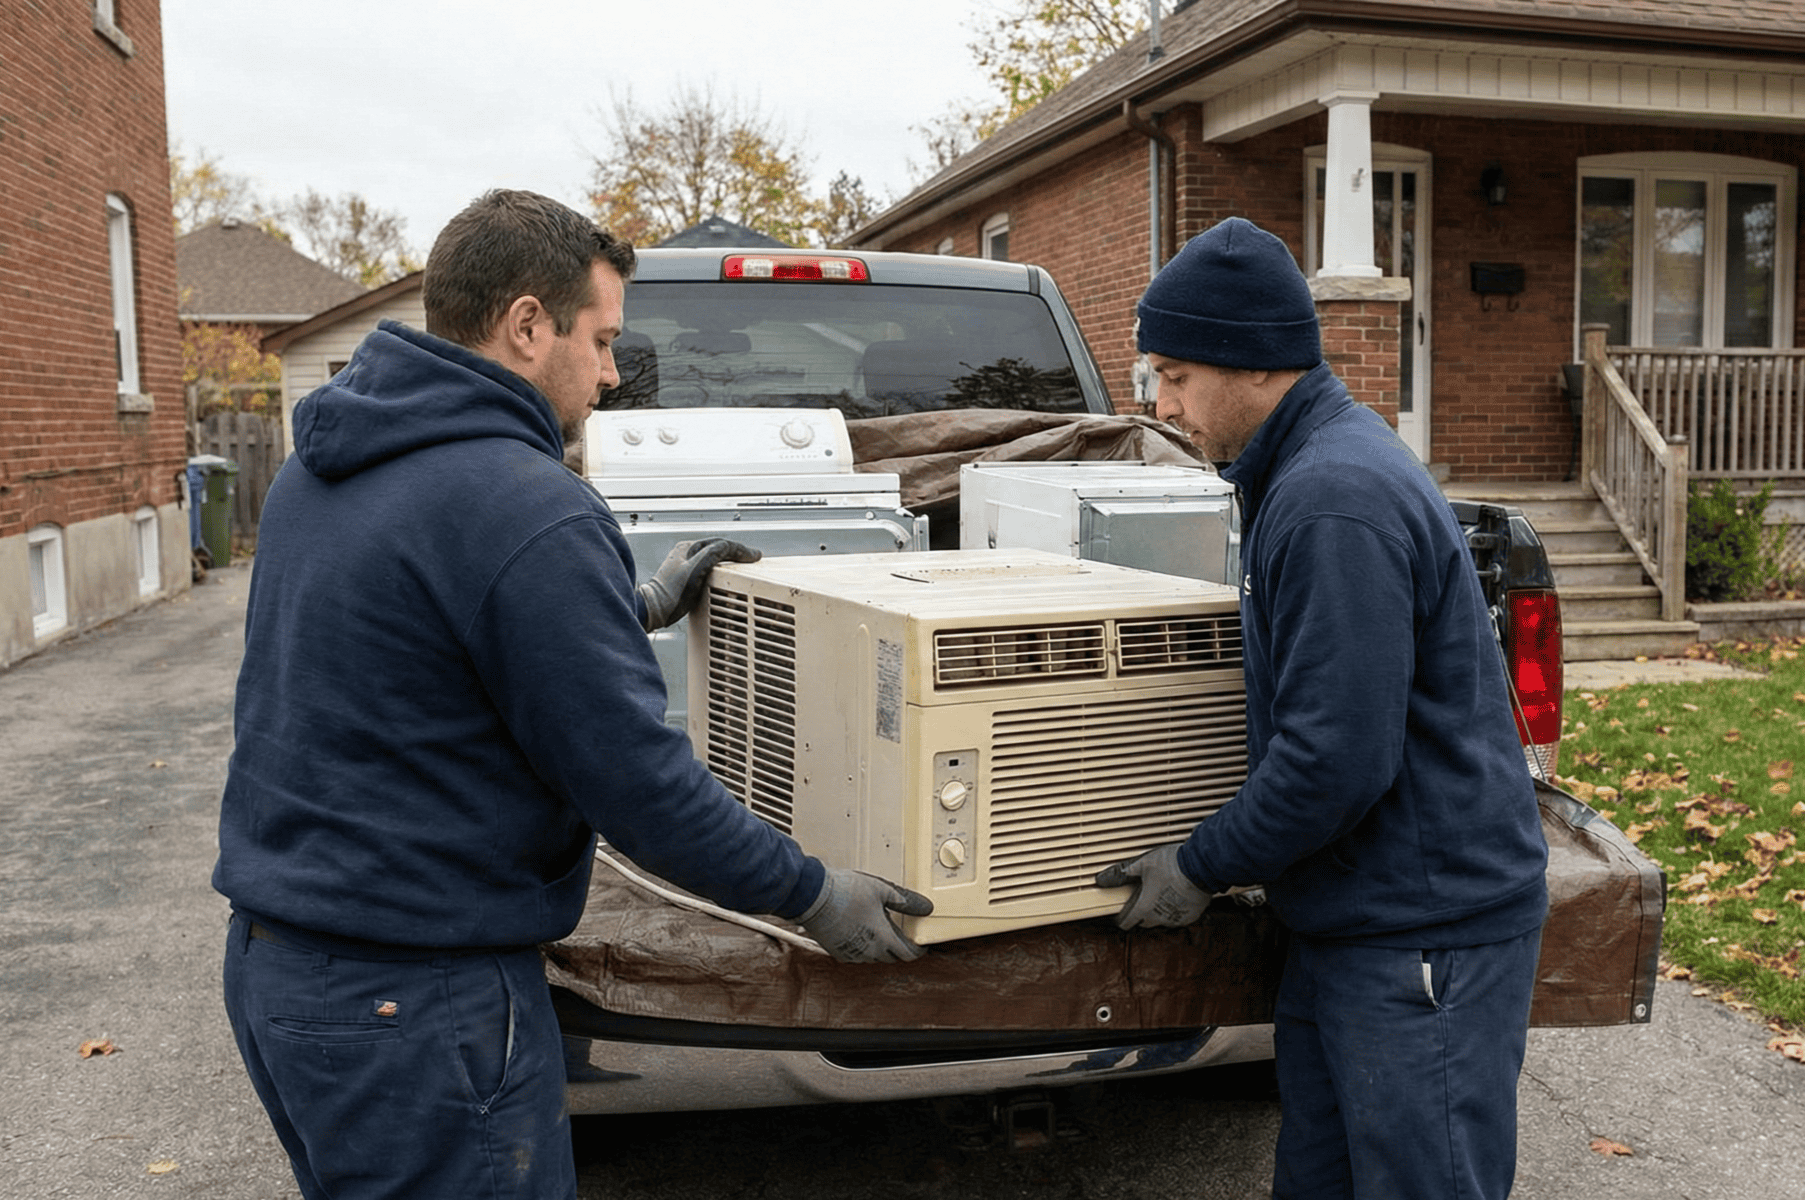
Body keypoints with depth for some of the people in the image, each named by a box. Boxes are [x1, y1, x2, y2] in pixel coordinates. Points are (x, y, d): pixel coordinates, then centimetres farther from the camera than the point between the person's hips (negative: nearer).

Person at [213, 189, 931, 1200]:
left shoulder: (317, 470, 6)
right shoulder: (528, 511, -23)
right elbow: (637, 781, -20)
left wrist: (637, 608, 23)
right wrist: (813, 895, -6)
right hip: (414, 1001, -9)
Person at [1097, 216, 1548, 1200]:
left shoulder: (1336, 501, -23)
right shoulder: (1309, 470, 11)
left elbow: (1338, 757, -26)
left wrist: (1204, 866, -12)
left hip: (1427, 931, -10)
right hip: (1349, 919, 10)